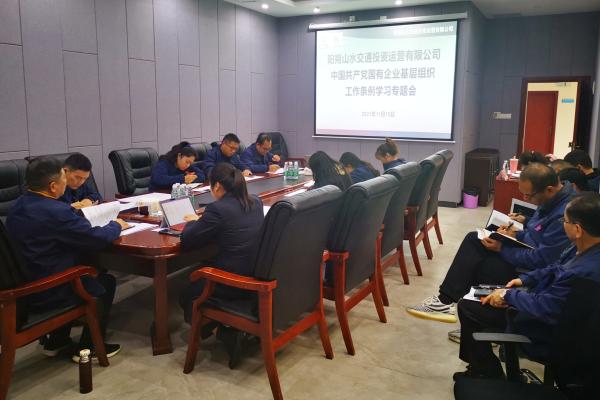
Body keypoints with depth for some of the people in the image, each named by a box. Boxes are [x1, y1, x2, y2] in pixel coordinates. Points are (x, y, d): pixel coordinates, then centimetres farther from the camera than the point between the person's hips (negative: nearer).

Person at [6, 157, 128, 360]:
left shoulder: (18, 206, 2)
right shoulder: (56, 211, -27)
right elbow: (97, 238, -20)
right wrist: (116, 225, -2)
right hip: (47, 293, -9)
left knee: (92, 274, 29)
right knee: (105, 282, 14)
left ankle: (57, 342, 33)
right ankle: (88, 348, 22)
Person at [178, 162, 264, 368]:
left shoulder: (217, 209, -17)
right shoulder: (256, 202, 4)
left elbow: (187, 240, -8)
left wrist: (193, 222, 12)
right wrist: (203, 221, 16)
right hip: (260, 277, 8)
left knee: (187, 296, 19)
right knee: (200, 279, 31)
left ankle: (226, 332, -1)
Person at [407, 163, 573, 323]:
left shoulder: (563, 216, -30)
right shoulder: (551, 199, 0)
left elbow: (541, 260, -27)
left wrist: (502, 249, -19)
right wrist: (516, 235, -1)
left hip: (531, 270, -9)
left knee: (473, 264, -11)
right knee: (473, 239, 1)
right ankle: (446, 300, -2)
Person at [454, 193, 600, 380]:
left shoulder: (585, 272, -38)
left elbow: (545, 308, -30)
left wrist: (508, 295, -16)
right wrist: (524, 279, 3)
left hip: (546, 329, -9)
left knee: (466, 307, -6)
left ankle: (488, 374, 15)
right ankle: (478, 365, 31)